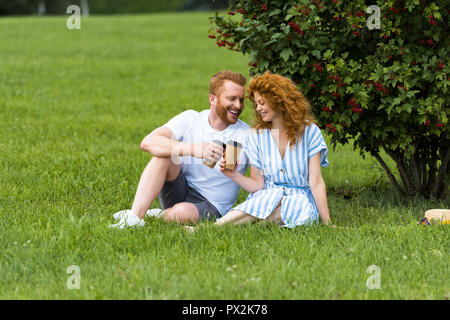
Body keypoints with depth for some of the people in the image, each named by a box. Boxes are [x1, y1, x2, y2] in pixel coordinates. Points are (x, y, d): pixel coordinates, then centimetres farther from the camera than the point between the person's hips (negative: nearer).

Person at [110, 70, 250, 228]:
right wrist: (196, 149, -36)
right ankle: (135, 216, -31)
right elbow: (148, 142, -23)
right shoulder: (190, 119, -6)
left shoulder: (246, 136, -7)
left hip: (210, 205, -2)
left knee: (183, 212, -36)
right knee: (164, 152, -24)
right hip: (180, 191, 2)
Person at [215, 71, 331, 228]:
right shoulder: (256, 136, 7)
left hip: (299, 198, -1)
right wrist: (234, 175, -13)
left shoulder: (309, 132, 0)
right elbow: (257, 184, 6)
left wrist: (327, 222, -10)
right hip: (266, 196, 1)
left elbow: (316, 182, -4)